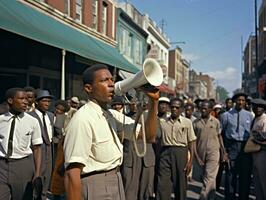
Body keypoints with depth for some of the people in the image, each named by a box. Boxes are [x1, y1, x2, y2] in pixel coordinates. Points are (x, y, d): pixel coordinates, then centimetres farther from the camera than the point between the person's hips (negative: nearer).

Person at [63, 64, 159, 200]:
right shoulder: (82, 119, -20)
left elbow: (149, 136, 6)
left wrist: (153, 101, -6)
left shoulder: (113, 115, 6)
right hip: (96, 187, -9)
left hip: (116, 182, 9)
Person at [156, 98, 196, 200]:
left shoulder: (187, 122, 2)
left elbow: (191, 142, 1)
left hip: (180, 153, -1)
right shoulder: (162, 121, 8)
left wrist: (190, 161, -4)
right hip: (165, 153, 1)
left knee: (180, 184, 8)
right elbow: (157, 138, 13)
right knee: (162, 184, -1)